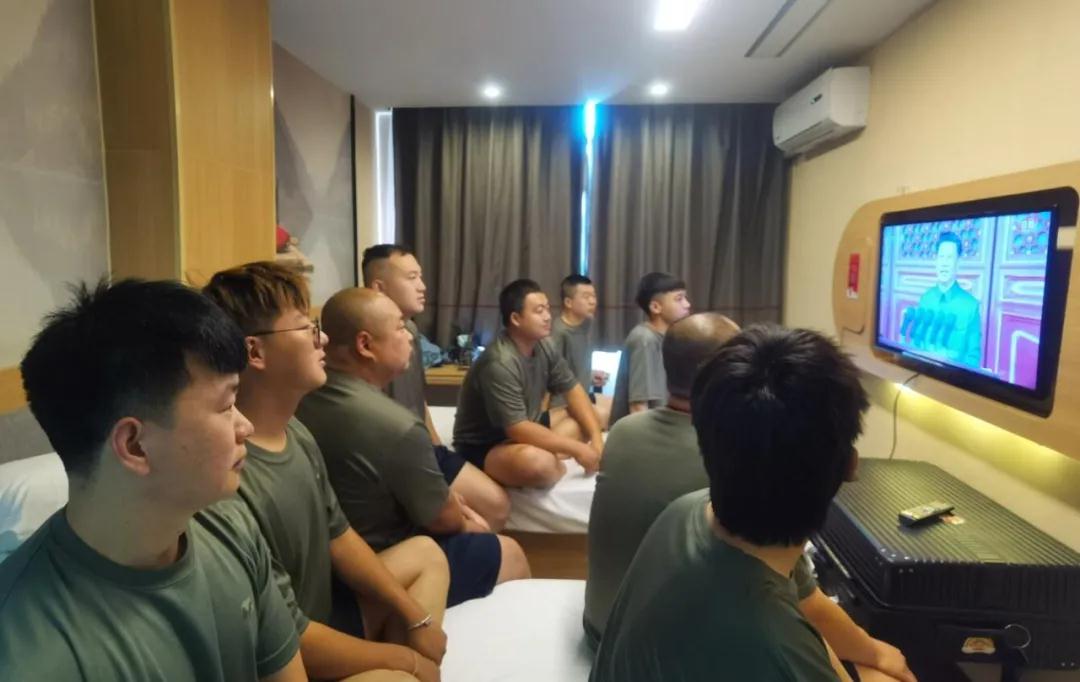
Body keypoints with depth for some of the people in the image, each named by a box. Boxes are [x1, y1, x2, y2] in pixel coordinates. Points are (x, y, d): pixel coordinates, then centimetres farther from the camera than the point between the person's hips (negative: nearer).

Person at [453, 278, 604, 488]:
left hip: (528, 430, 9)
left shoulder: (542, 347, -3)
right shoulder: (499, 364, -27)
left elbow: (573, 391, 4)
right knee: (539, 463, -40)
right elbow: (518, 430, -30)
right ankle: (560, 467, -5)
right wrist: (576, 449, -25)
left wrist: (596, 438, -10)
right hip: (484, 448, -9)